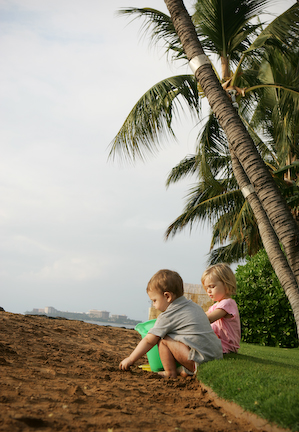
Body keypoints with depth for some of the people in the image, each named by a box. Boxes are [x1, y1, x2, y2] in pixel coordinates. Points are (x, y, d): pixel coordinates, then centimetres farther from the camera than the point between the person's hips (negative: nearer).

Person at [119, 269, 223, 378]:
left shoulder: (168, 316, -7)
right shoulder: (195, 306, 16)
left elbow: (149, 340, -2)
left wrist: (130, 360, 8)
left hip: (200, 359, -9)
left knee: (162, 339, -5)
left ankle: (170, 373, 5)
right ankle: (186, 370, 13)